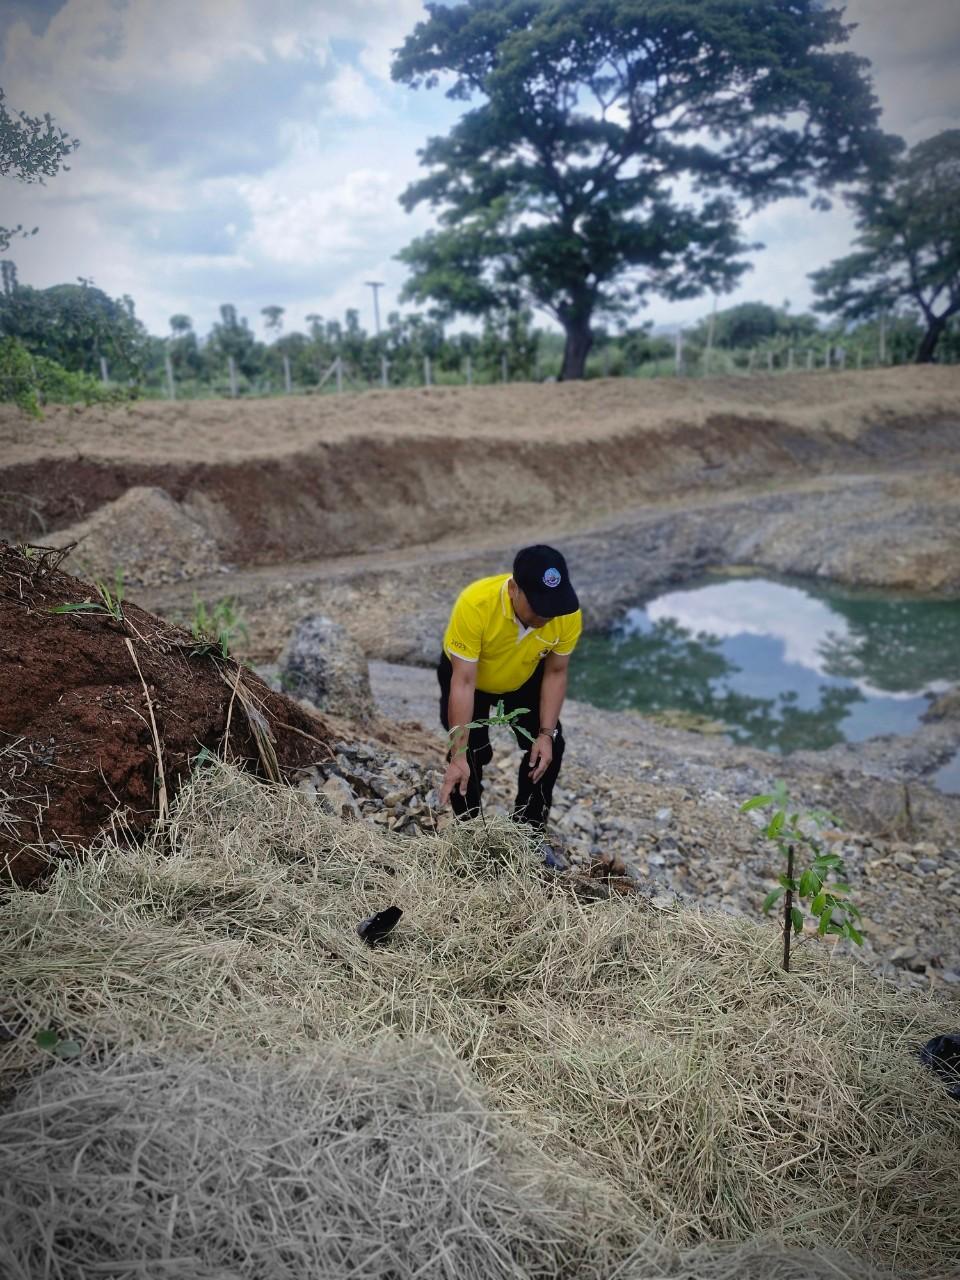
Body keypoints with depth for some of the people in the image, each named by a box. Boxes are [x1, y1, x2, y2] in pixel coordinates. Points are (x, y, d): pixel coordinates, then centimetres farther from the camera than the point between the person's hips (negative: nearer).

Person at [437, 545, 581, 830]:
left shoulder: (569, 614, -31)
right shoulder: (475, 604, -41)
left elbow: (555, 672, -15)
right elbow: (463, 682, -38)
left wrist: (546, 733, -21)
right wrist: (458, 754, -39)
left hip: (526, 679, 3)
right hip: (467, 673, -3)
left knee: (551, 748, -3)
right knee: (472, 754, -11)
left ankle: (530, 831, 19)